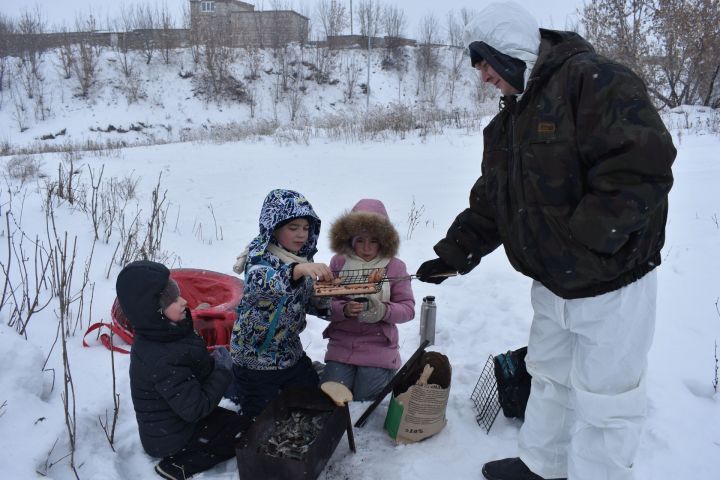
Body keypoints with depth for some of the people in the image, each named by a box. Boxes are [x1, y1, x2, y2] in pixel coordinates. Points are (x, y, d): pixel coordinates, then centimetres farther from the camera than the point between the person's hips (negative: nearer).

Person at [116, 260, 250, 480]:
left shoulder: (164, 333, -8)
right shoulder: (161, 360, -36)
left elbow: (190, 365, 10)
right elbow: (195, 408, -30)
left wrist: (214, 363, -8)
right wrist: (223, 371, -20)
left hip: (169, 422, 9)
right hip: (171, 437, -8)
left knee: (234, 418, 22)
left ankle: (179, 461, 14)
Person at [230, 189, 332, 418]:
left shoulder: (303, 259, 2)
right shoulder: (259, 256, -18)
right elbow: (258, 282, -40)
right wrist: (298, 270, -56)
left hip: (292, 354, 6)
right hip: (256, 358, -6)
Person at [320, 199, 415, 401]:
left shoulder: (395, 266, -1)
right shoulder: (338, 262, 2)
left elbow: (408, 308, -2)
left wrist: (383, 311, -22)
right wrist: (344, 310, -22)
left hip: (378, 349, -1)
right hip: (341, 346, 1)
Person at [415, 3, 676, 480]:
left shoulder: (593, 79, -18)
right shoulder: (512, 116, 10)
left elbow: (644, 166, -28)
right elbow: (490, 200, 12)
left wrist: (581, 241, -25)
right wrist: (454, 253, 6)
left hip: (611, 284, -9)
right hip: (553, 283, 9)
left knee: (602, 400, 5)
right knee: (549, 375, 22)